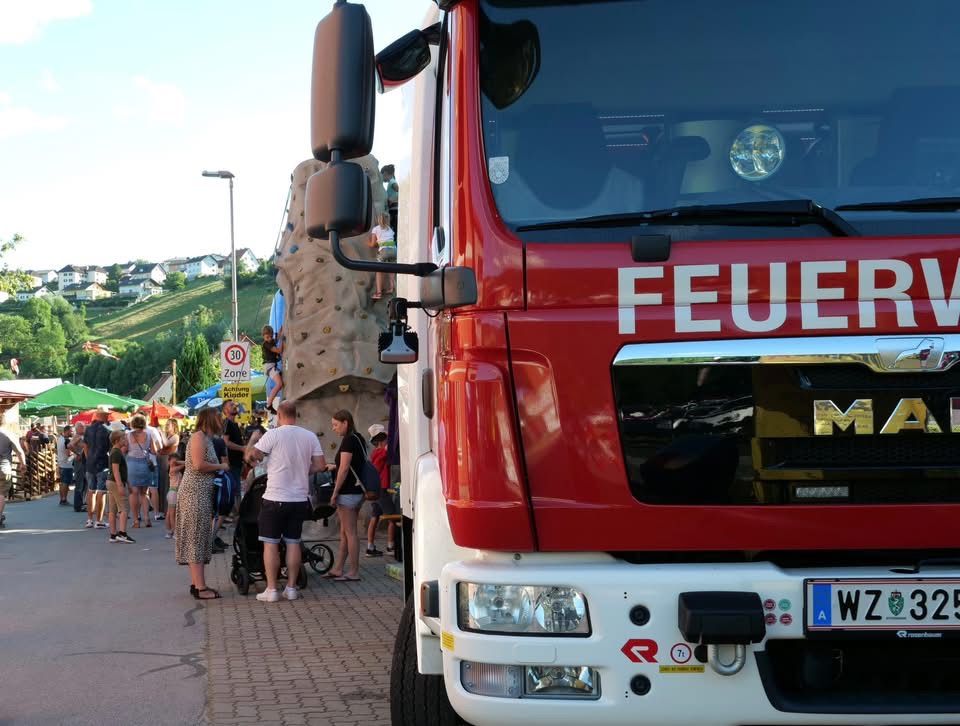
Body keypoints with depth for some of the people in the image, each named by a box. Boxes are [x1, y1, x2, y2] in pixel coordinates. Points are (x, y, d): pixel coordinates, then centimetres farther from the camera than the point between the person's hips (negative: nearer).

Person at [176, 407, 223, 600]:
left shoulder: (208, 438, 18)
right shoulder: (198, 436, -10)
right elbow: (198, 464, -20)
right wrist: (220, 466, -9)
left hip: (202, 494, 10)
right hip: (194, 492, -10)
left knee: (198, 538, 11)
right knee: (196, 538, -8)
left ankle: (196, 583, 15)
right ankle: (200, 587, -8)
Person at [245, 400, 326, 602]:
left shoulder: (273, 435, -12)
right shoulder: (310, 437, 2)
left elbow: (251, 456, -9)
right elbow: (321, 465, 2)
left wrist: (256, 459, 13)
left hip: (275, 498, -4)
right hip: (299, 499, 4)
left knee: (270, 543, 3)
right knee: (293, 542, 12)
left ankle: (271, 589, 2)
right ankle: (291, 587, 14)